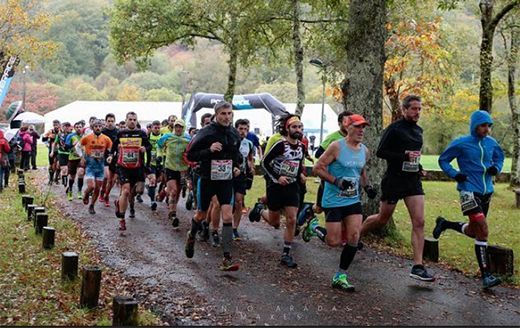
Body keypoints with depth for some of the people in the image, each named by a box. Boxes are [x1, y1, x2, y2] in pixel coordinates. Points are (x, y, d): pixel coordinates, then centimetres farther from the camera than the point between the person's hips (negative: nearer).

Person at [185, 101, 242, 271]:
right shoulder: (206, 133, -13)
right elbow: (190, 155, -12)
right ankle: (191, 235, 49)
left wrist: (237, 166, 4)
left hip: (226, 180, 3)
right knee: (201, 215, 15)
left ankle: (227, 258, -8)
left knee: (228, 216, -11)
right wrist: (209, 150, -25)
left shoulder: (235, 134, 2)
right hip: (207, 179, -2)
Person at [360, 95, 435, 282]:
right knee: (383, 219, 9)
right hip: (393, 180, -5)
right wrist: (404, 156, -23)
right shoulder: (394, 129, -9)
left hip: (413, 181, 6)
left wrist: (418, 167, 9)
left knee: (419, 222, -7)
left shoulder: (418, 130, 13)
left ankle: (418, 267, -6)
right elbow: (380, 152, -14)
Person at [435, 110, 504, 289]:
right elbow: (443, 160, 2)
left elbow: (499, 157, 23)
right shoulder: (461, 143, -8)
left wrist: (496, 167, 2)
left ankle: (445, 224, 42)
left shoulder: (491, 143, 6)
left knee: (473, 231, 15)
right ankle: (486, 275, -11)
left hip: (486, 192, 7)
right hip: (469, 191, -7)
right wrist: (454, 174, -12)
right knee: (482, 229, -17)